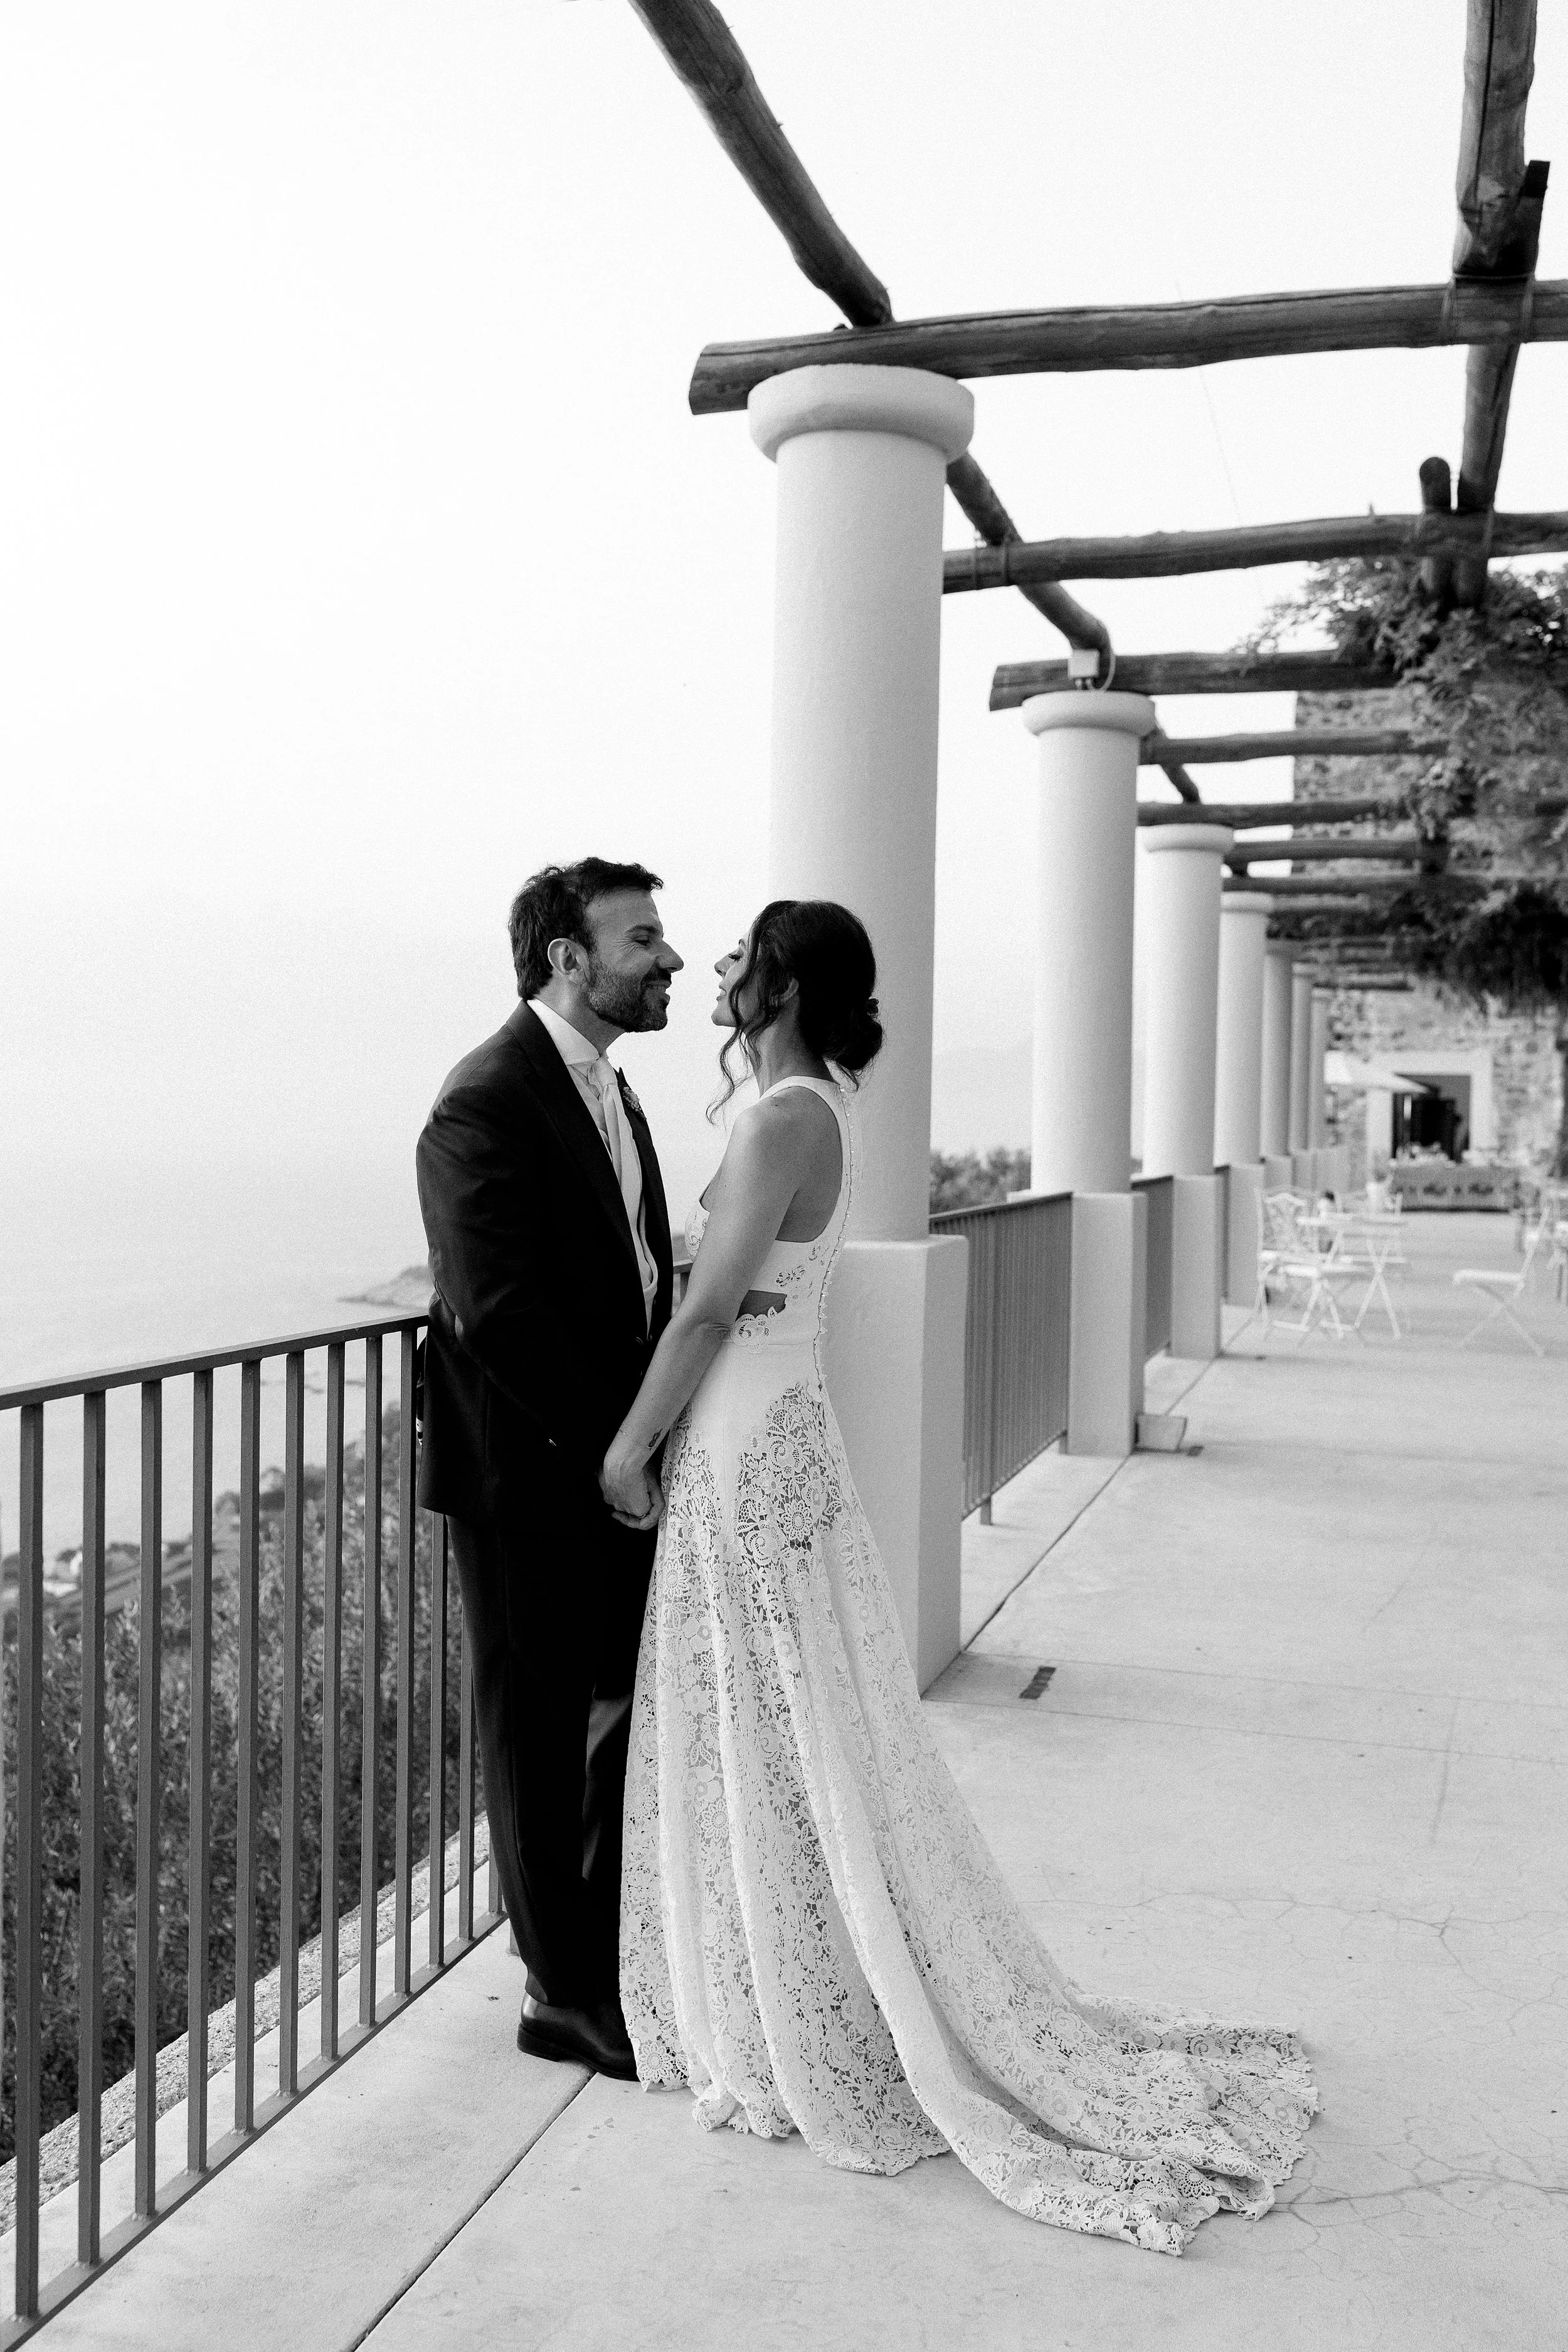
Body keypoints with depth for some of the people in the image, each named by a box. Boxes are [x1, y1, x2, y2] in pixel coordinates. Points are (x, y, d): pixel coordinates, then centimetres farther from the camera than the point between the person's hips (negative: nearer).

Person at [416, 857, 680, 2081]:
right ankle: (567, 1998, 22)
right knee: (544, 1737, 6)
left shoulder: (609, 1089, 12)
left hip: (618, 1469, 8)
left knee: (623, 1722, 17)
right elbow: (497, 1313, -23)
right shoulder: (486, 1103, -17)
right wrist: (619, 1448, -17)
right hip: (532, 1478, -8)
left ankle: (622, 1962, 33)